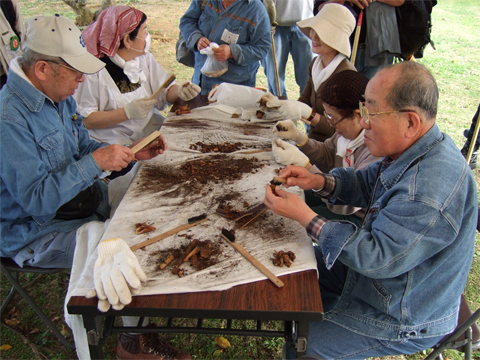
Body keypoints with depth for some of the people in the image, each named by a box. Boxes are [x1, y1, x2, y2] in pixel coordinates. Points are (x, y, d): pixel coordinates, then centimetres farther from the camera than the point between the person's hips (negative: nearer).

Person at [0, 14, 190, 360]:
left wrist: (132, 153, -2)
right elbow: (36, 202, -29)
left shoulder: (60, 95, 2)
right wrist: (97, 161, -29)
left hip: (78, 198, 9)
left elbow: (83, 148, 13)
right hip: (35, 230, -8)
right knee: (119, 252, -24)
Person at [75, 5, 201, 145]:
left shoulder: (145, 57, 7)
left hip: (151, 130, 7)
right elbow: (83, 119, -17)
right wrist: (127, 112, -24)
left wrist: (179, 91, -15)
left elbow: (165, 91, 8)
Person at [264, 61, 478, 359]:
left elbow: (376, 257, -34)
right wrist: (319, 181, -12)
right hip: (381, 259, 9)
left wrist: (303, 215, -30)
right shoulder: (413, 148, -6)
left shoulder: (431, 189, -38)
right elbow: (366, 184, 7)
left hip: (407, 318, -9)